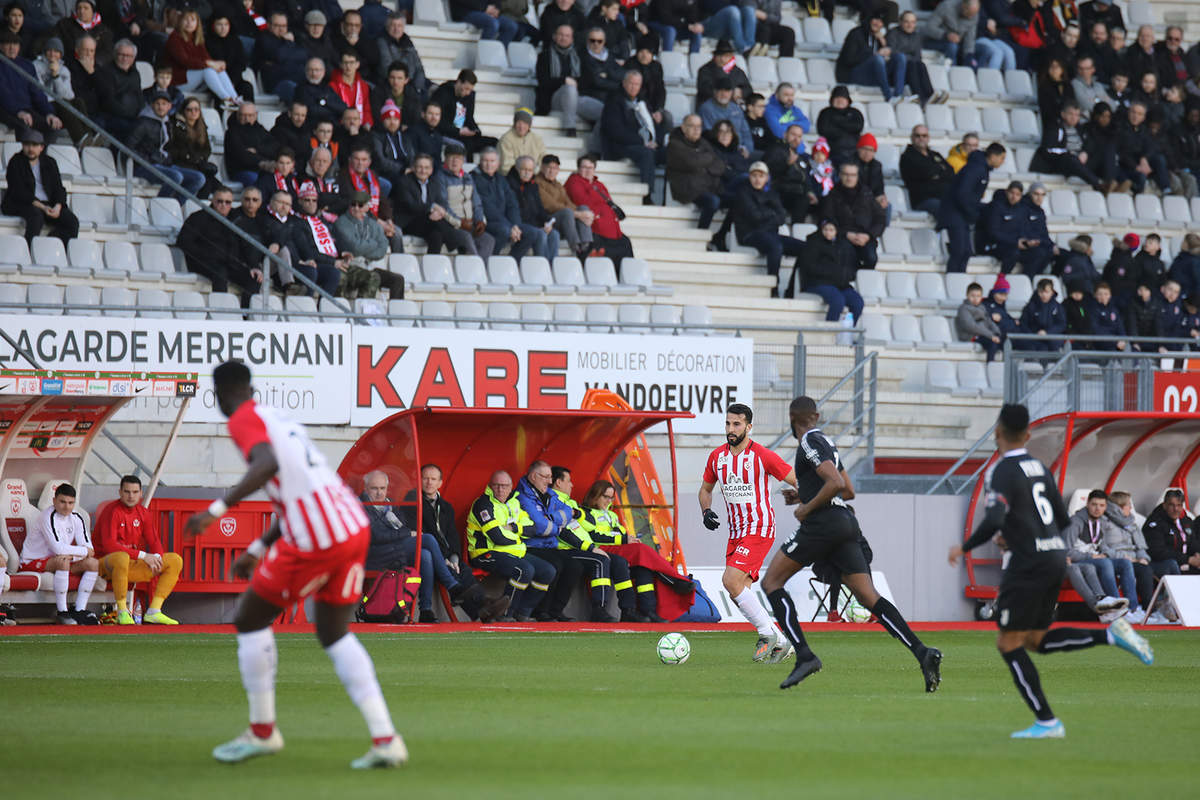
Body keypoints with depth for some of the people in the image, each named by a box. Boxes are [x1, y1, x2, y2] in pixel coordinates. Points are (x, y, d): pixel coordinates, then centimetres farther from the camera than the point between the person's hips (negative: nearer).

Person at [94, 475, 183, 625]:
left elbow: (154, 542, 10)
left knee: (176, 561, 0)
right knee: (122, 557, -43)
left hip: (133, 565, 8)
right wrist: (142, 555, -27)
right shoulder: (112, 511, -13)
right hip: (105, 565, -8)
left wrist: (156, 557, -16)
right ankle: (122, 613, -32)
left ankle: (154, 612, -9)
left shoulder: (143, 513, 10)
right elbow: (109, 545, -24)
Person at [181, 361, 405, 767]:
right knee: (334, 634, 21)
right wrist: (256, 549, 33)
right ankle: (385, 740, 8)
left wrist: (217, 509, -26)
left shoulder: (245, 421, -3)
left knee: (250, 621, 11)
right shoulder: (278, 418, 24)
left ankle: (262, 731, 21)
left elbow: (268, 464, -24)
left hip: (313, 542, -8)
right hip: (354, 526, 8)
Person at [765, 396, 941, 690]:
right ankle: (922, 652, -15)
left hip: (822, 523, -9)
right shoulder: (826, 441, 21)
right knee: (870, 598, 2)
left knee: (771, 582, 0)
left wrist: (807, 508, -9)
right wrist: (802, 495, 30)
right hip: (846, 524, 9)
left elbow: (836, 483, -19)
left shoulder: (810, 442, -7)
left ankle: (804, 655, -13)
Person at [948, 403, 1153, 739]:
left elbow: (994, 520, -23)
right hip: (1055, 557, 8)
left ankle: (1047, 722, -3)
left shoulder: (1003, 472, -11)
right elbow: (1062, 519, 19)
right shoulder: (1040, 468, 14)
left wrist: (964, 548, -8)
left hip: (1028, 564, -8)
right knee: (1037, 639, 18)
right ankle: (1111, 634, 0)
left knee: (1009, 644, 1)